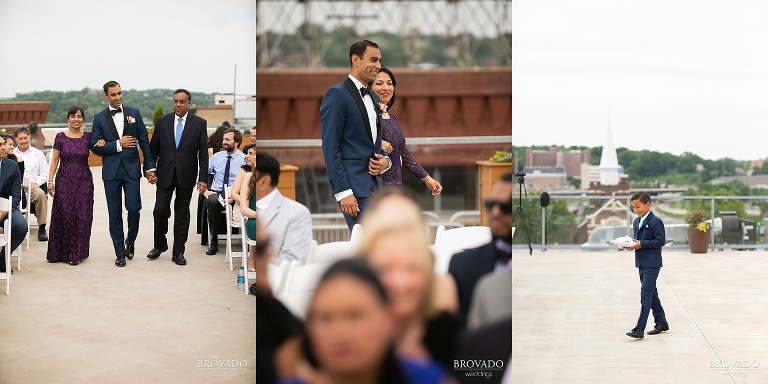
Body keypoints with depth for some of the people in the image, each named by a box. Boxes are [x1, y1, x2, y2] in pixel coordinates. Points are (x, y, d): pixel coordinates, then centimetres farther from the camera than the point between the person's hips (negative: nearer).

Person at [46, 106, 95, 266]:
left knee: (82, 216, -1)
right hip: (64, 179, -1)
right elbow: (55, 160, 3)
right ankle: (61, 252, 11)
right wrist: (50, 181, -4)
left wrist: (102, 143, -13)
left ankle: (76, 253, 9)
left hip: (84, 180, 1)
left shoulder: (88, 137, 4)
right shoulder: (60, 137, 2)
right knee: (64, 215, -1)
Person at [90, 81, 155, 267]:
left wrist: (150, 167, 1)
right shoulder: (99, 118, 5)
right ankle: (120, 252, 13)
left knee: (134, 209, -6)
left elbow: (144, 141, 5)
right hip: (111, 171, 0)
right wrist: (118, 144, -12)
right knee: (115, 213, 4)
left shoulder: (134, 113, 6)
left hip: (131, 168, 0)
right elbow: (95, 147, -1)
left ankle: (130, 241, 21)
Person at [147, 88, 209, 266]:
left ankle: (178, 252, 15)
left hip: (186, 176, -1)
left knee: (182, 214, 6)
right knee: (160, 211, -2)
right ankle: (159, 245, 20)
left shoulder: (199, 123, -1)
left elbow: (203, 153, -2)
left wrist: (203, 179, -7)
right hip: (165, 174, 1)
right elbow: (153, 148, 8)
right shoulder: (162, 121, 3)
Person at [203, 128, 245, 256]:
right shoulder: (217, 156, 14)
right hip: (215, 193, 3)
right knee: (213, 202, -34)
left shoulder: (244, 159, 3)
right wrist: (204, 190, 0)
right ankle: (214, 242, -21)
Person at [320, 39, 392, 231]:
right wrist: (343, 191, -19)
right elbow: (330, 147, -13)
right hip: (354, 186, -8)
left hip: (375, 185, 8)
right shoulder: (337, 95, -8)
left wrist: (385, 161, 3)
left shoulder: (373, 98, 18)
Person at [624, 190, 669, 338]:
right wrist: (631, 244, 0)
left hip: (652, 264, -9)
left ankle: (640, 328, -14)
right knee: (651, 294, 16)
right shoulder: (636, 222, 13)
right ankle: (661, 323, 29)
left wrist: (641, 244, -21)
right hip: (641, 263, 9)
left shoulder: (655, 221, -13)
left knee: (646, 294, -12)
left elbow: (661, 241, -17)